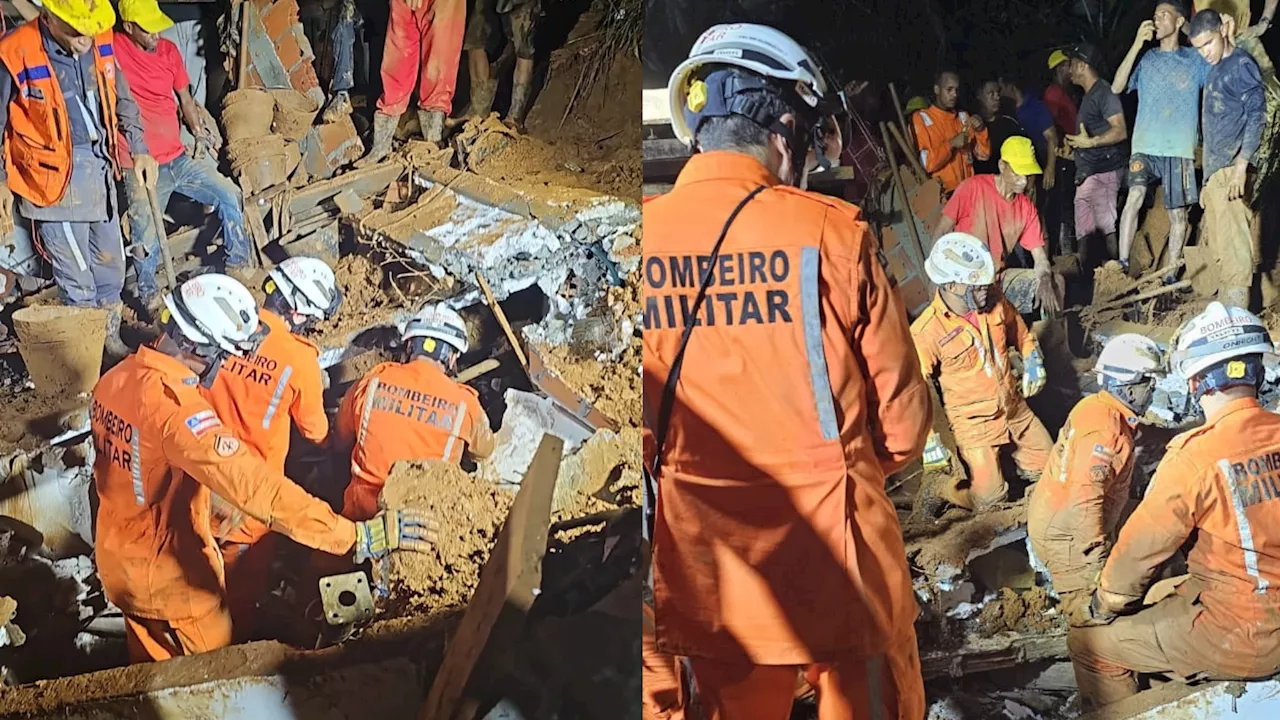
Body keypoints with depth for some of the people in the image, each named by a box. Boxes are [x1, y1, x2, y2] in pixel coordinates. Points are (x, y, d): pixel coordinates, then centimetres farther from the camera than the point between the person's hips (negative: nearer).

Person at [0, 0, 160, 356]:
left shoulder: (99, 43, -3)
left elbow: (122, 100, 13)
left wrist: (140, 150, 8)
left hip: (99, 167, 6)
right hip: (56, 175, -6)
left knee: (111, 263, 18)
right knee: (77, 280, 1)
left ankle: (110, 340, 36)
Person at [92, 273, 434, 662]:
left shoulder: (114, 378, -7)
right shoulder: (174, 404, -35)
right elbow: (254, 485, -46)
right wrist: (356, 536, -50)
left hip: (118, 561, 7)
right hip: (171, 577, -7)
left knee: (152, 672, 29)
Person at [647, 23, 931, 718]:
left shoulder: (645, 235, -6)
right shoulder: (830, 231, -13)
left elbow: (641, 424, 3)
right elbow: (902, 419, -6)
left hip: (703, 555, 3)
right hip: (834, 538, -2)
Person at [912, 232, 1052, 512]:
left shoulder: (994, 302, -9)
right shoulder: (927, 332, -26)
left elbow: (1019, 331, 15)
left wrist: (1032, 360, 3)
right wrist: (929, 441, -21)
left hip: (1015, 408, 6)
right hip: (974, 423, -6)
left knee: (1047, 468, 15)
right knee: (989, 496, -5)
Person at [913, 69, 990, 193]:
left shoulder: (964, 117, 16)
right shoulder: (920, 119, 0)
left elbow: (983, 154, 12)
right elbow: (923, 164, -9)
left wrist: (981, 131, -3)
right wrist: (950, 144, -14)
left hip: (967, 189, 4)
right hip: (939, 192, -4)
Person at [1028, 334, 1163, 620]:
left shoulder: (1094, 407, 5)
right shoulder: (1105, 429, -25)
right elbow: (1086, 499, -30)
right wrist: (1097, 559, -25)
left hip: (1052, 517, 10)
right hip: (1066, 534, -10)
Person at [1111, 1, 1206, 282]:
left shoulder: (1195, 59, 10)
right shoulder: (1147, 59, 10)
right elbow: (1117, 87, -3)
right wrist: (1137, 44, -8)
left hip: (1179, 148, 1)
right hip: (1145, 145, -1)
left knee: (1178, 213, 2)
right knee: (1135, 196, -22)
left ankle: (1170, 276, 10)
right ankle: (1122, 265, -23)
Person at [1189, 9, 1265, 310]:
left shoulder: (1241, 65, -6)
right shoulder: (1215, 70, 19)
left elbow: (1256, 114, -14)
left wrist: (1241, 165, -21)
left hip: (1229, 167, -9)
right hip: (1213, 168, 9)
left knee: (1232, 239, -12)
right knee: (1219, 240, 12)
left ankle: (1237, 310, -13)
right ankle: (1224, 305, 19)